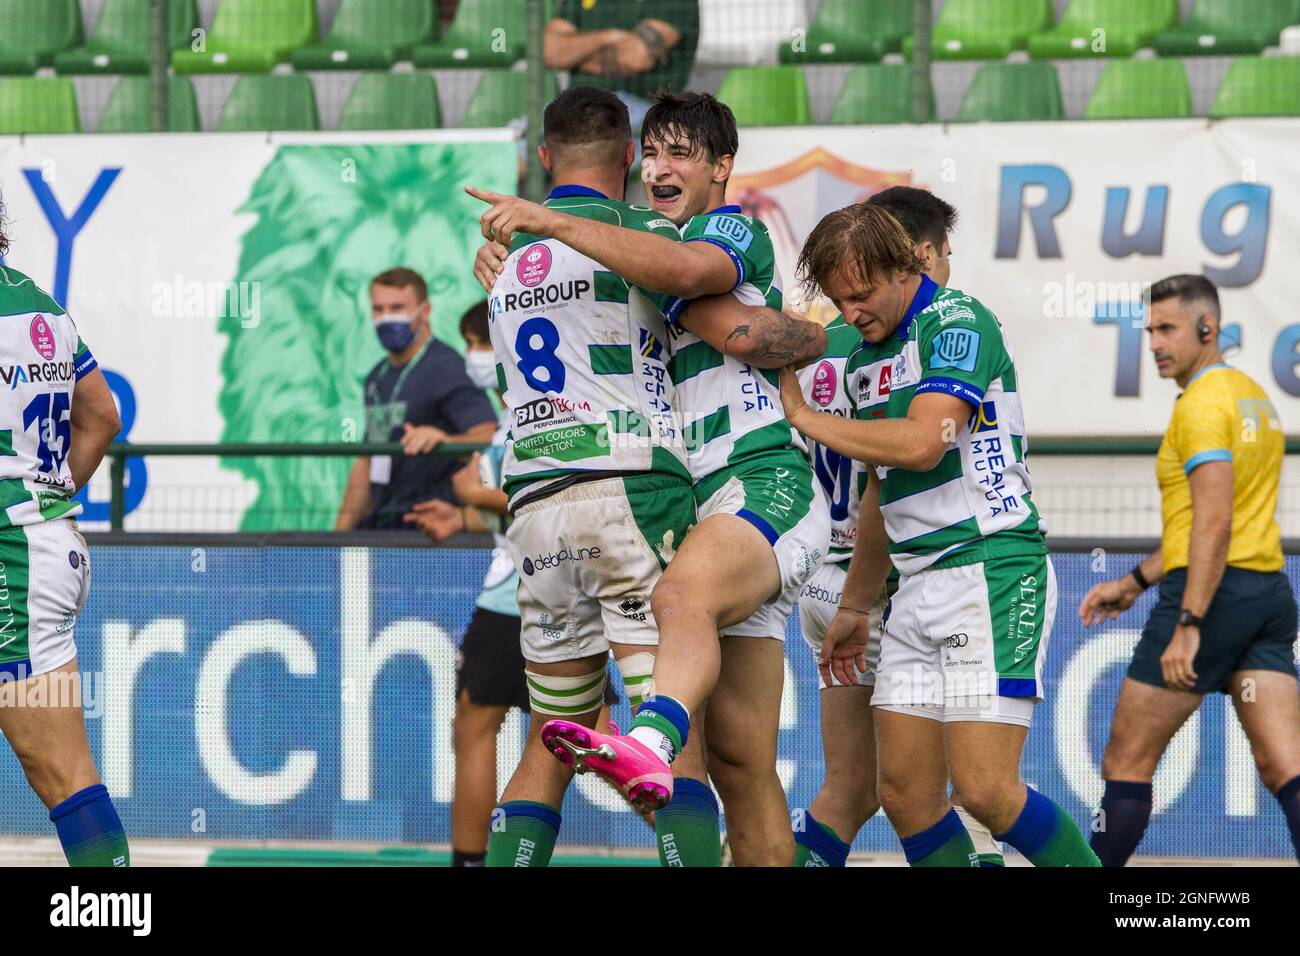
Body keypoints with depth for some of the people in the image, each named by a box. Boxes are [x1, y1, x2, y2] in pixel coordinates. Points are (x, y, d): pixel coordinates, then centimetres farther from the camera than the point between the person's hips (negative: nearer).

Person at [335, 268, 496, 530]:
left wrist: (443, 439, -40)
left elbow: (489, 439, -20)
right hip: (380, 523, 8)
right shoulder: (378, 376, 20)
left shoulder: (446, 368, -7)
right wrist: (341, 530, 17)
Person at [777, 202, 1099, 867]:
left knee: (985, 790, -15)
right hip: (918, 586, 9)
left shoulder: (958, 321, -10)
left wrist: (803, 418, -12)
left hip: (992, 572, -9)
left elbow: (921, 444, -23)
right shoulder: (864, 361, 17)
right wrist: (853, 607, 29)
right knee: (905, 795, 2)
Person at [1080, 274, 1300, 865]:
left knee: (1126, 761, 3)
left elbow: (1214, 526, -20)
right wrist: (1135, 583, 28)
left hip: (1214, 594, -9)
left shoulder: (1203, 404, -11)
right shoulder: (1252, 396, 19)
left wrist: (1187, 626, -23)